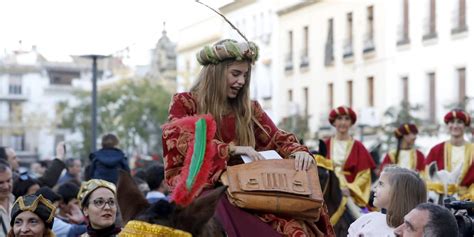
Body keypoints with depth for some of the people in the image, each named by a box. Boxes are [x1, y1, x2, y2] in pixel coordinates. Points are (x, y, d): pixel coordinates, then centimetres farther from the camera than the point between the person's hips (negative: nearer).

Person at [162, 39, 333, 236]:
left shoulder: (249, 109, 20)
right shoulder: (184, 103, 8)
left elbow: (277, 138, 11)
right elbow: (183, 141, -7)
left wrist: (298, 151, -12)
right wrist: (232, 149, -18)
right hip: (199, 187, -3)